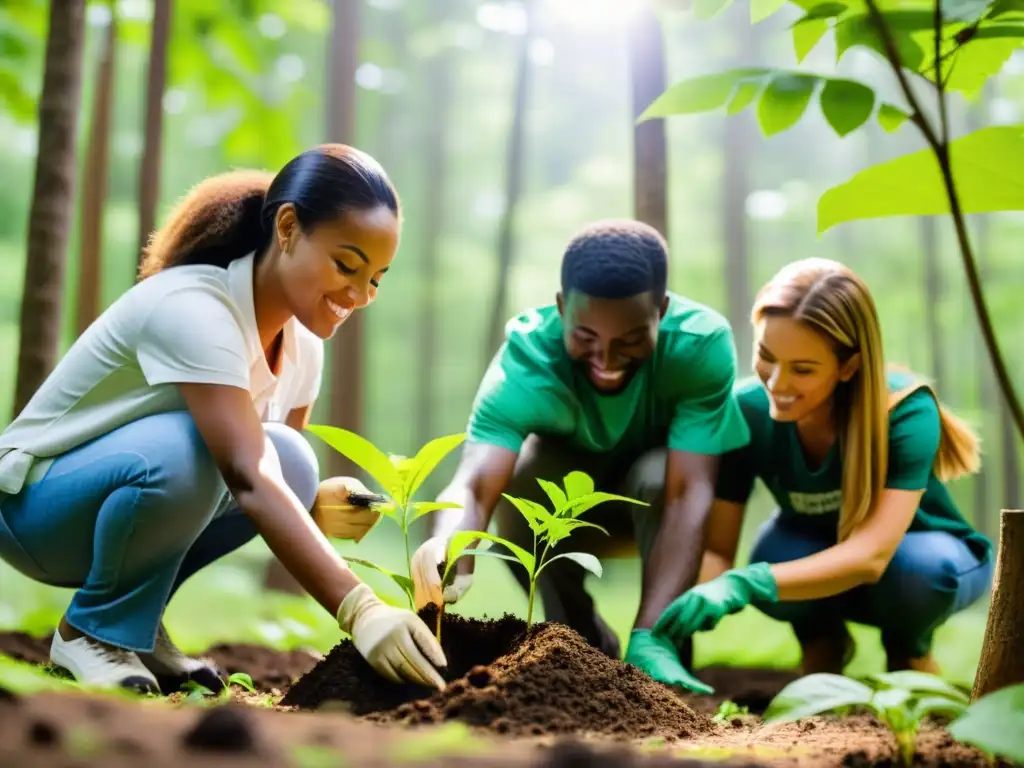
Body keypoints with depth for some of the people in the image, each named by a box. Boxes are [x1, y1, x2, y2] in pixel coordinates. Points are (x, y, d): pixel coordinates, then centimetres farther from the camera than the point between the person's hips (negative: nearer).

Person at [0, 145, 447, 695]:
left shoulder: (303, 341, -5)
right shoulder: (192, 309, -31)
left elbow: (269, 473, 2)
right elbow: (248, 481, -42)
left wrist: (315, 505, -22)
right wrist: (359, 610, -50)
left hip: (128, 494, 7)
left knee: (290, 461, -19)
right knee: (179, 451, -36)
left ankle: (133, 623, -1)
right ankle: (91, 631, -11)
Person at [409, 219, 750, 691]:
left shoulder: (703, 341, -33)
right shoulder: (527, 352, -32)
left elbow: (687, 492, -37)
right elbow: (474, 482, -45)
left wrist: (648, 638, -47)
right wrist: (449, 553, -69)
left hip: (657, 485, -1)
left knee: (657, 477, -35)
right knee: (516, 482, -32)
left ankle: (669, 651, -14)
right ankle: (587, 648, -9)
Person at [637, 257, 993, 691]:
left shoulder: (905, 412, -33)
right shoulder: (747, 410, -25)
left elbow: (871, 555, -43)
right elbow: (715, 549, -23)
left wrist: (745, 585, -57)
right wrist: (681, 611, -46)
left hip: (920, 557, -1)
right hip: (818, 561, 2)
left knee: (920, 565, -36)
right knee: (777, 552, -32)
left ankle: (909, 652, 0)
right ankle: (821, 642, 3)